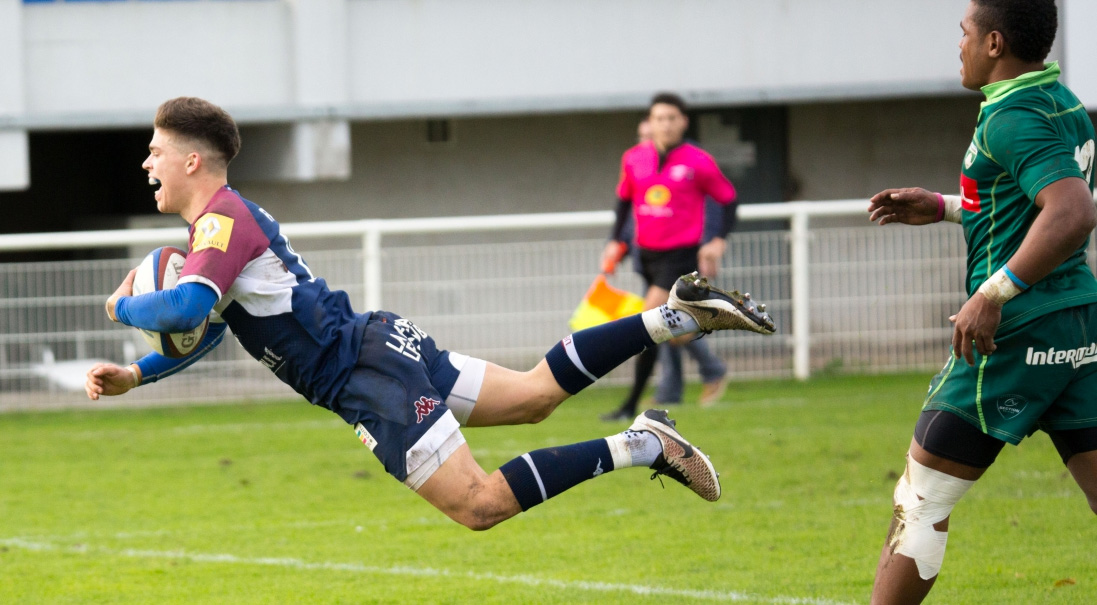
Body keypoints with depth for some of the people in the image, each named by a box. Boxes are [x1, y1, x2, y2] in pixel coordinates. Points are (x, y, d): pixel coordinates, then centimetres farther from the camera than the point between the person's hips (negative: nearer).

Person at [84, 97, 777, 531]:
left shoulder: (223, 220, -15)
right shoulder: (232, 221, 16)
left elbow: (186, 309, -33)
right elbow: (210, 328, 28)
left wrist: (125, 307, -12)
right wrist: (135, 376, 17)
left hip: (367, 373, -10)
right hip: (376, 340, 10)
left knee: (478, 505, -15)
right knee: (535, 393, 17)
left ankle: (639, 445, -17)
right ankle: (678, 315, 13)